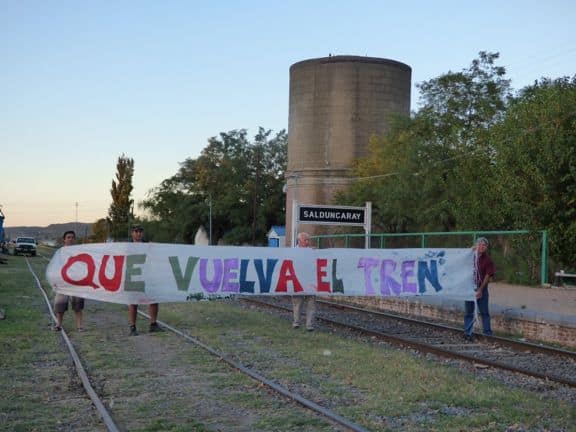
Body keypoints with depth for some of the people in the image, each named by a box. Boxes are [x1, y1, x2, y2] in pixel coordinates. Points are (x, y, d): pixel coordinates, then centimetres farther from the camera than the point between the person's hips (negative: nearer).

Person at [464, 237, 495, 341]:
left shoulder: (487, 259, -4)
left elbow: (488, 276, -7)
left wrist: (480, 289, -14)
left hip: (482, 288, -1)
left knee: (484, 312, 7)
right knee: (468, 312, 6)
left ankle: (487, 332, 16)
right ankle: (467, 333, 13)